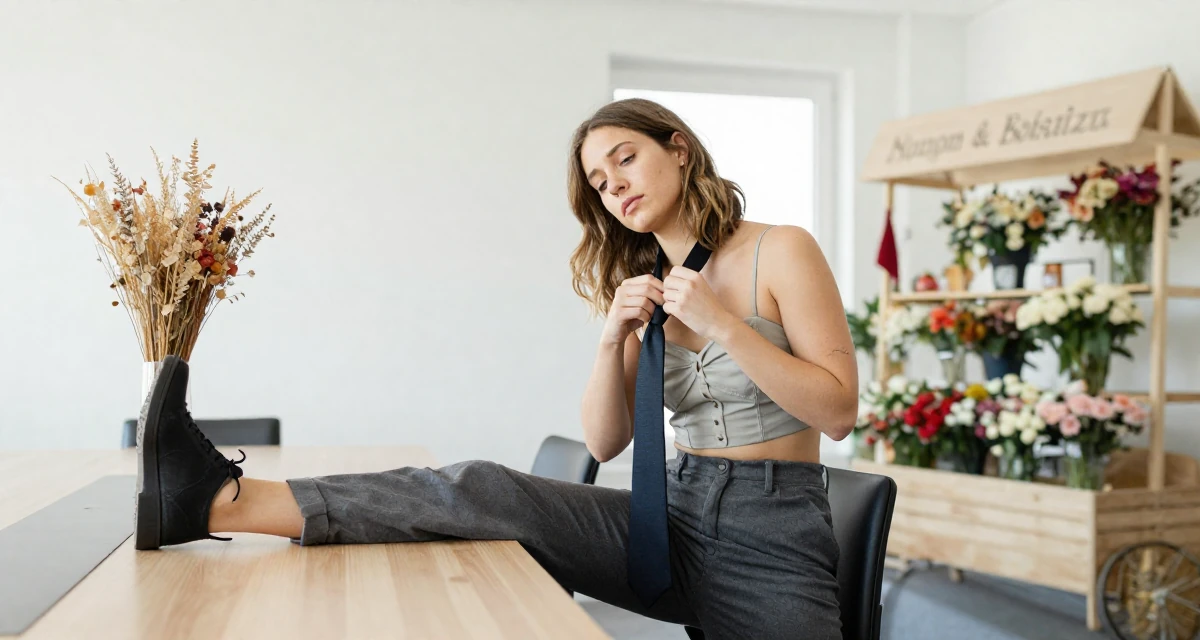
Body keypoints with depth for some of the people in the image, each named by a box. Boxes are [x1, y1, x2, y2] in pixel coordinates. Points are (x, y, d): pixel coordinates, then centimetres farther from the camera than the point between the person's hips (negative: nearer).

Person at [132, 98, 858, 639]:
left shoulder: (782, 251, -5)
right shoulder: (648, 287, 10)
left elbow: (838, 410, -11)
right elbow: (605, 441, 5)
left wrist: (722, 324, -20)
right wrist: (615, 339, -12)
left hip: (773, 534, -3)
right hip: (678, 515, 3)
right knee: (482, 492, -19)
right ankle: (222, 499, -26)